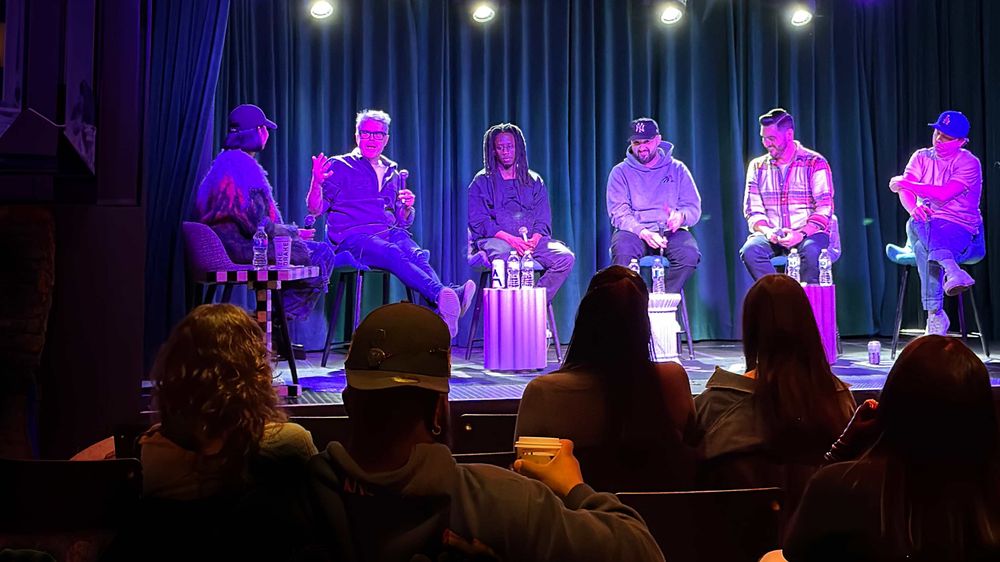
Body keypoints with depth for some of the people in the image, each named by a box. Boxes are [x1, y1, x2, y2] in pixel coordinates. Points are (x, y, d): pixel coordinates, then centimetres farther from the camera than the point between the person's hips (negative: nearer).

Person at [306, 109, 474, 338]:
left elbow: (404, 221, 28)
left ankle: (442, 314, -59)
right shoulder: (340, 166, 12)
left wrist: (407, 207, 5)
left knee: (417, 254, -32)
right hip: (352, 238, -4)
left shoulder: (392, 172, 25)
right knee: (393, 253, -38)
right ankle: (441, 294, -62)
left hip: (390, 233, 4)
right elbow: (315, 209, 4)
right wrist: (316, 183, -15)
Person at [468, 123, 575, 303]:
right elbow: (478, 222, -1)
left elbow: (543, 220, 12)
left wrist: (535, 239, -11)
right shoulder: (482, 182, 11)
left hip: (531, 241, 4)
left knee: (566, 257, -23)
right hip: (494, 239, -3)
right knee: (504, 254, -40)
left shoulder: (534, 181, 20)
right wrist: (510, 238, -15)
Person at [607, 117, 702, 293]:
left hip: (670, 232, 1)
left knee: (690, 253, -32)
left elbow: (694, 208, 8)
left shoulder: (677, 169, 14)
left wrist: (681, 216, -18)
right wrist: (642, 232, -22)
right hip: (635, 232, -1)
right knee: (622, 248, -36)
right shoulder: (620, 172, 10)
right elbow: (618, 212, -3)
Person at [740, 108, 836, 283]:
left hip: (808, 233, -2)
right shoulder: (757, 166, 11)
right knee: (750, 250, -30)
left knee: (811, 250, -36)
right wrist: (766, 231, -15)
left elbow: (825, 208, -5)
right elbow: (753, 210, 7)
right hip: (771, 236, 3)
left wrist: (801, 234, -21)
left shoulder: (815, 162, 1)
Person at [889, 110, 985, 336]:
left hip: (961, 230, -3)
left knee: (924, 248, -37)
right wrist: (914, 209, -30)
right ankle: (952, 270, -55)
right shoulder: (921, 157, 10)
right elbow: (903, 190, -6)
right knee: (915, 224, -36)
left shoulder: (969, 163, -3)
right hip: (926, 227, 3)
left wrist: (905, 183, -12)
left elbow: (944, 195, -19)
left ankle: (935, 315, -43)